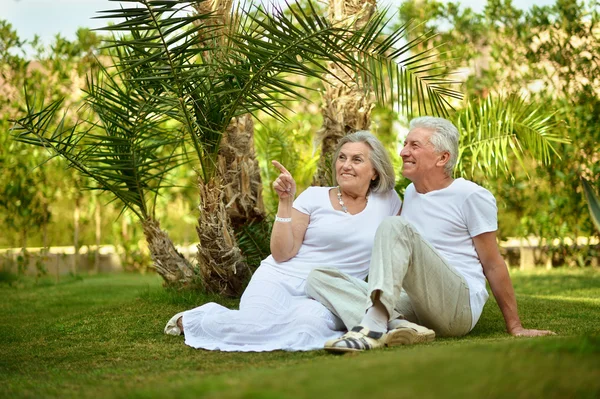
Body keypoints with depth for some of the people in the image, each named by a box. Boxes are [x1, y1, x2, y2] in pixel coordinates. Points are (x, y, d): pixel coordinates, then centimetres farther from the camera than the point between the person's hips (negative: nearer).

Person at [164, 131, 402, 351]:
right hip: (280, 280, 0)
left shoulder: (387, 201, 7)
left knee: (309, 321, -38)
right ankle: (191, 319, 0)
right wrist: (285, 203, -8)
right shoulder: (315, 197, 3)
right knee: (255, 326, -32)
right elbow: (281, 254, -1)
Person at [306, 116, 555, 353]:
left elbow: (493, 266, 1)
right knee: (318, 278, -12)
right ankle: (399, 326, -35)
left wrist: (515, 327, 2)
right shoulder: (411, 192, 21)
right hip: (411, 306, 7)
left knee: (394, 226, -27)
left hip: (458, 308, -7)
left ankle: (374, 327, -43)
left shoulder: (472, 196, 0)